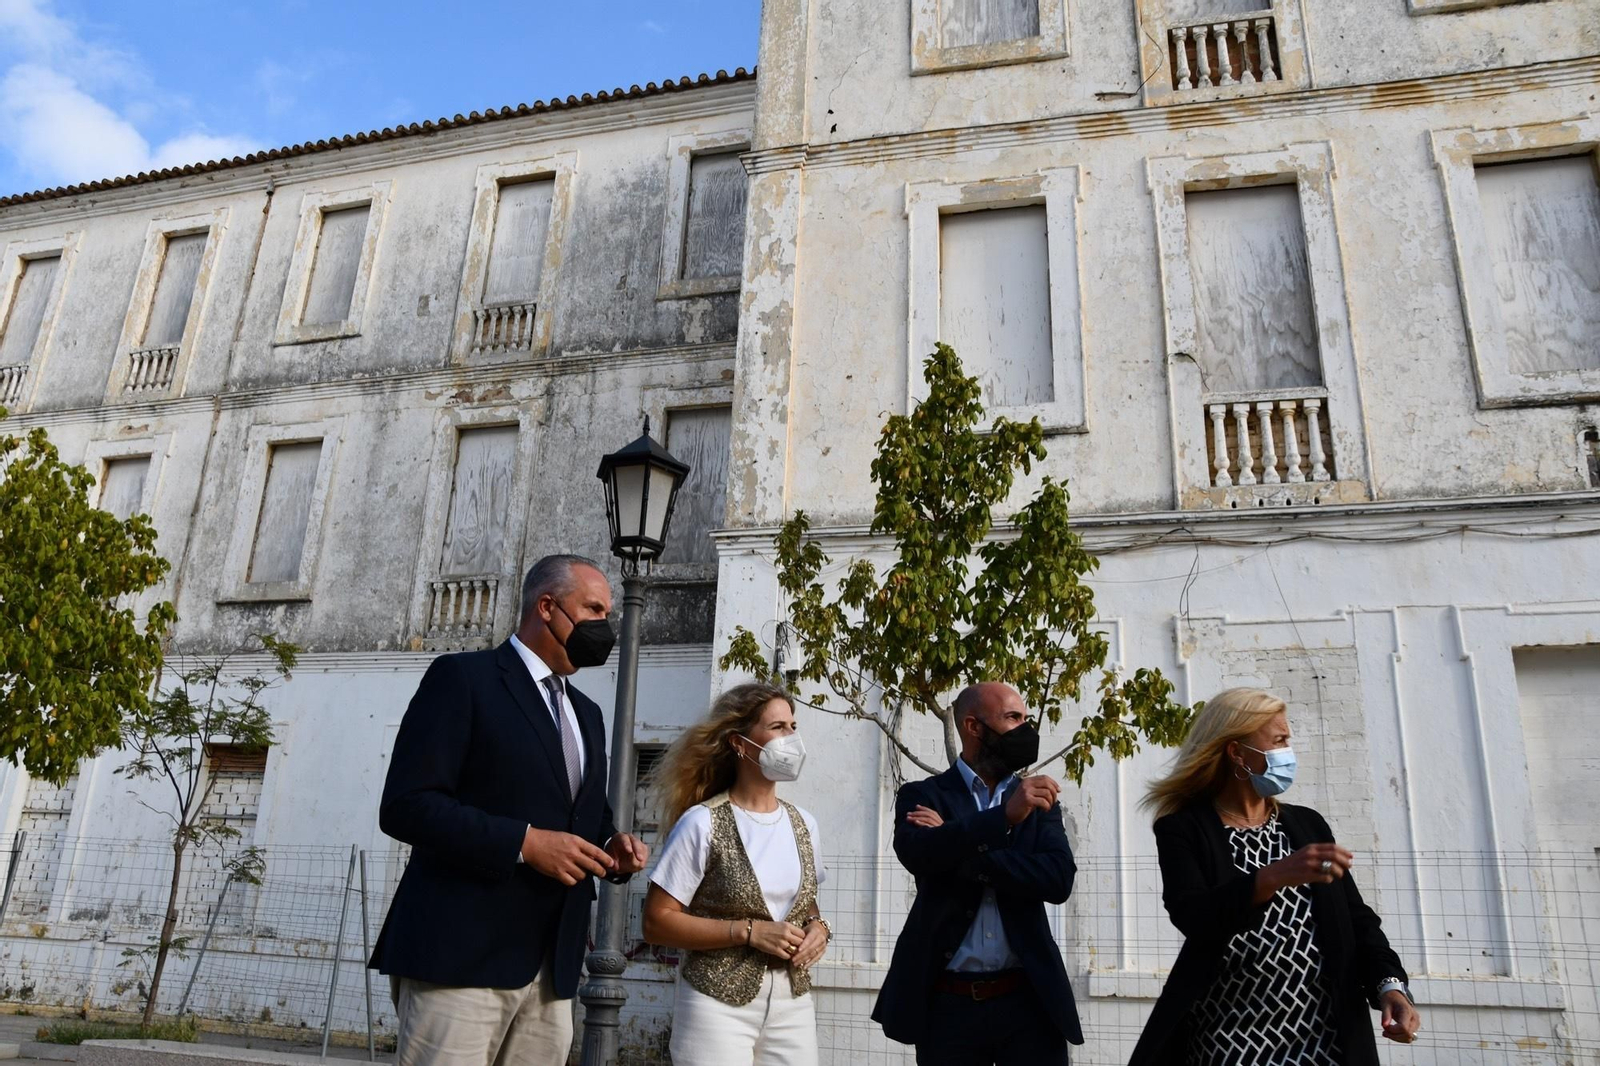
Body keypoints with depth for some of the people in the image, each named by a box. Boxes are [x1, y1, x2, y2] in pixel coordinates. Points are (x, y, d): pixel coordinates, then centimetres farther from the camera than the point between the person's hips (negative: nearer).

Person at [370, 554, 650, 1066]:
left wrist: (612, 847, 2)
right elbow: (405, 805, -13)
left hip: (552, 968, 7)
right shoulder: (462, 677, -4)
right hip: (462, 955, -7)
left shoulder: (587, 714, 20)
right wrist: (523, 842, -19)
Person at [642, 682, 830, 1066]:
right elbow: (657, 922, -13)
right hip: (720, 1004, -5)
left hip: (792, 1002, 5)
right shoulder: (703, 823, -12)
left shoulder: (803, 824, 5)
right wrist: (749, 931, -19)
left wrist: (817, 927, -5)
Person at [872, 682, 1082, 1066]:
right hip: (947, 1003, -1)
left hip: (1029, 999, 2)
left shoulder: (1038, 801, 8)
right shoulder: (923, 795, 1)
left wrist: (959, 853, -14)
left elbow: (1059, 879, -7)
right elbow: (915, 853, -19)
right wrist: (1005, 815, -30)